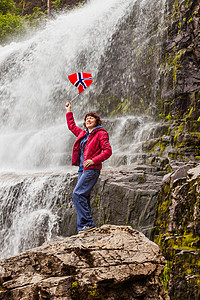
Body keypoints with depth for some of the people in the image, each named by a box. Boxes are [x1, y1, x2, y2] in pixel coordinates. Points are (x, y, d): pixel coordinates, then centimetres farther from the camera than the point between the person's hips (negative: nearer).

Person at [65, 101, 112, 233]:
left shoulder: (101, 133, -2)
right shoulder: (83, 133, 20)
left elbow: (108, 151, -11)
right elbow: (72, 126, 39)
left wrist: (93, 160, -20)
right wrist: (69, 111, 41)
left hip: (92, 169, -8)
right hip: (83, 169, 8)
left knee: (78, 194, -19)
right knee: (84, 197, 4)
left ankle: (87, 224, -20)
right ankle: (85, 227, 5)